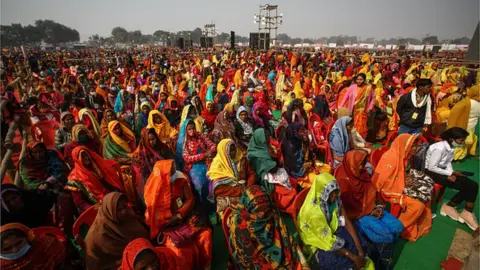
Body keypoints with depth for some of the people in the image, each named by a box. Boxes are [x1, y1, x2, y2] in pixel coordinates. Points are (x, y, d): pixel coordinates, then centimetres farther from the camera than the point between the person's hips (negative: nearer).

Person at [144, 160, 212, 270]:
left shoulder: (180, 179, -5)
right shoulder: (154, 190, -11)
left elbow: (190, 199, -5)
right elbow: (155, 214, -5)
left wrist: (180, 214, -18)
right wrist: (170, 219, -18)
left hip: (185, 215, 3)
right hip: (166, 225, -2)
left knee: (205, 232, -19)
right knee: (178, 246, -29)